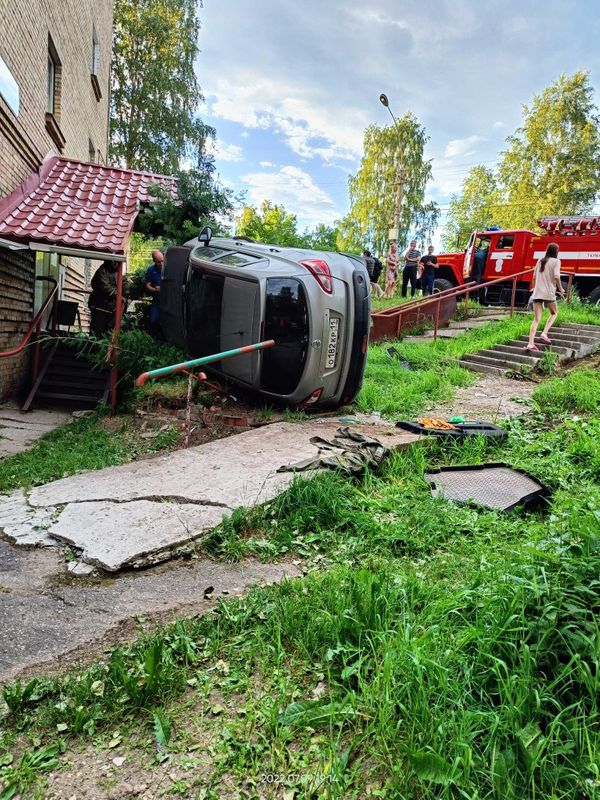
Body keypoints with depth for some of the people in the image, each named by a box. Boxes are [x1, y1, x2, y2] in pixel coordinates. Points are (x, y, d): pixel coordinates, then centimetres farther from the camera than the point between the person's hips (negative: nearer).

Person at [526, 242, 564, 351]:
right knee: (554, 313, 21)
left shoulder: (540, 261, 15)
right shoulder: (556, 261, -1)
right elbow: (556, 276, -13)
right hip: (549, 293, -4)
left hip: (537, 293, 4)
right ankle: (544, 334, 3)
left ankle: (530, 343, -10)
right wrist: (560, 289, 0)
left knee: (537, 319, 2)